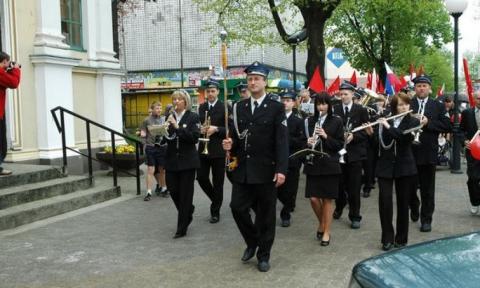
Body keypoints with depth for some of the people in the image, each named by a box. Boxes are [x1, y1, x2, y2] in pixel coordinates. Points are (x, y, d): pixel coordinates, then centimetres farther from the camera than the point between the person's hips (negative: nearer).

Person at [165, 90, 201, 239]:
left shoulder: (193, 117, -4)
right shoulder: (169, 117, 8)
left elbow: (194, 137, -16)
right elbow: (165, 138, 10)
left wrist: (177, 127, -22)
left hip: (187, 160, -4)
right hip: (172, 160, 4)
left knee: (185, 194, -1)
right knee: (173, 190, 5)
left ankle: (182, 229, 7)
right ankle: (188, 211, 35)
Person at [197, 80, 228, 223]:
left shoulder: (224, 107, -6)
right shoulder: (201, 107, 10)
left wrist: (216, 129, -22)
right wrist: (201, 129, -6)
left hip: (218, 150, -4)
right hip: (203, 149, 5)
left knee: (218, 182, 3)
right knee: (201, 178, 4)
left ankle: (215, 211, 16)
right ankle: (216, 200, 29)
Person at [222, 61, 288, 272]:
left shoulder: (276, 108, -4)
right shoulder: (239, 107, 10)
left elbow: (282, 141, -10)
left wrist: (281, 169, -17)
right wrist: (230, 145, -8)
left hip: (265, 170, -4)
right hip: (242, 169, 4)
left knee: (265, 214, 5)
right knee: (237, 207, 2)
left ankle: (264, 255, 21)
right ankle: (252, 241, 28)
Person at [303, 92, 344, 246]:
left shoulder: (336, 121, -2)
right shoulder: (309, 121, 5)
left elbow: (340, 144, -3)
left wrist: (326, 137, -18)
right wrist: (308, 142, -13)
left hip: (330, 164, -2)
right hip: (313, 164, 2)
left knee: (327, 199, 2)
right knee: (313, 198, -1)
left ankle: (326, 232, 14)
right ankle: (321, 223, 27)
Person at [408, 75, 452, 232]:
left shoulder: (438, 106, 4)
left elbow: (447, 126, -4)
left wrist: (428, 122, -14)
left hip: (428, 154, -1)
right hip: (409, 152, 1)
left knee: (427, 189, 4)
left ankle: (426, 219, 15)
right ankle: (414, 208, 39)